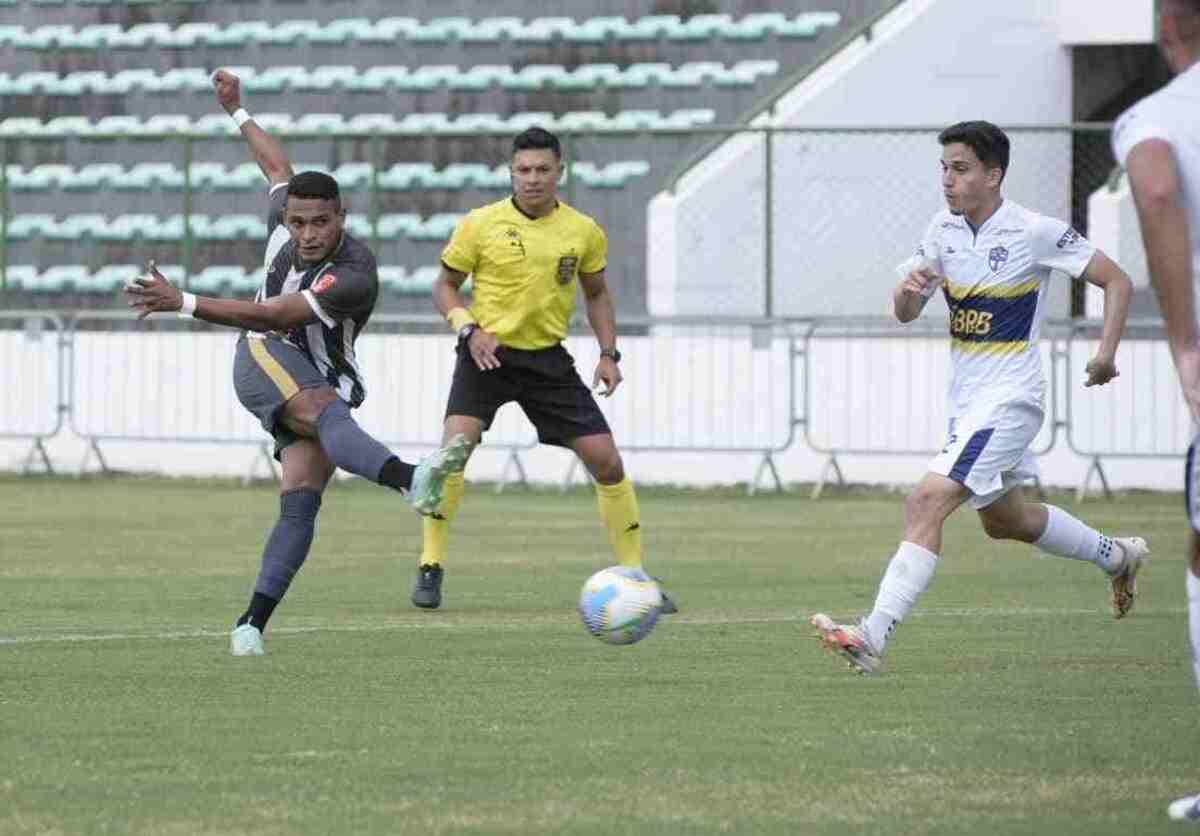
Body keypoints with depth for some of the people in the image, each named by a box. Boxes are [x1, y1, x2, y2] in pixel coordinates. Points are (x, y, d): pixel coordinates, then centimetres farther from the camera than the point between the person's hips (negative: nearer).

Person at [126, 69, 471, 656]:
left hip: (323, 385, -2)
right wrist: (237, 112, 34)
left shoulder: (352, 278, -22)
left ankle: (253, 623, -15)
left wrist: (183, 303, -31)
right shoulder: (283, 224, -2)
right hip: (266, 364, 2)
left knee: (300, 500, -20)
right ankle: (412, 480, -59)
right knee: (325, 407, -32)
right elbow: (278, 167, 22)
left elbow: (271, 314, -28)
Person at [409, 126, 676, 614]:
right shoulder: (481, 224, -7)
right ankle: (430, 567, -10)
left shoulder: (584, 231, 2)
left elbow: (596, 293, 16)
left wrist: (608, 354, 5)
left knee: (606, 460, -2)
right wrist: (469, 329, -16)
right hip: (488, 353, -3)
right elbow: (445, 285, 2)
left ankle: (634, 575, 14)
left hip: (547, 358, 3)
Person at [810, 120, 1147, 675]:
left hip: (1009, 398, -9)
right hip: (966, 399, 9)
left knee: (927, 503, -22)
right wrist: (909, 289, -17)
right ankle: (1116, 556, 48)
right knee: (1003, 520, 25)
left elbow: (1117, 282, -6)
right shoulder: (945, 228, 3)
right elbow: (905, 313, 7)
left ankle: (874, 637, -29)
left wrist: (1105, 354, -16)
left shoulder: (1034, 232, -15)